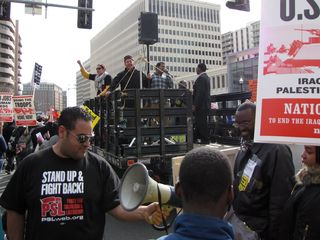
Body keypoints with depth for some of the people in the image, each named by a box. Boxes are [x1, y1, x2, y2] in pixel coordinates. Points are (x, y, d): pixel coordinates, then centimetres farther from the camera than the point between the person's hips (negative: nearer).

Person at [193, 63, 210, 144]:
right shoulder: (206, 77, 16)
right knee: (198, 121, 15)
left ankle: (205, 139, 1)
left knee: (201, 122, -5)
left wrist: (195, 105, -20)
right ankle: (196, 137, 23)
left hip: (201, 104, -10)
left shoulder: (201, 78, -16)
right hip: (205, 104, 10)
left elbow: (199, 92, -22)